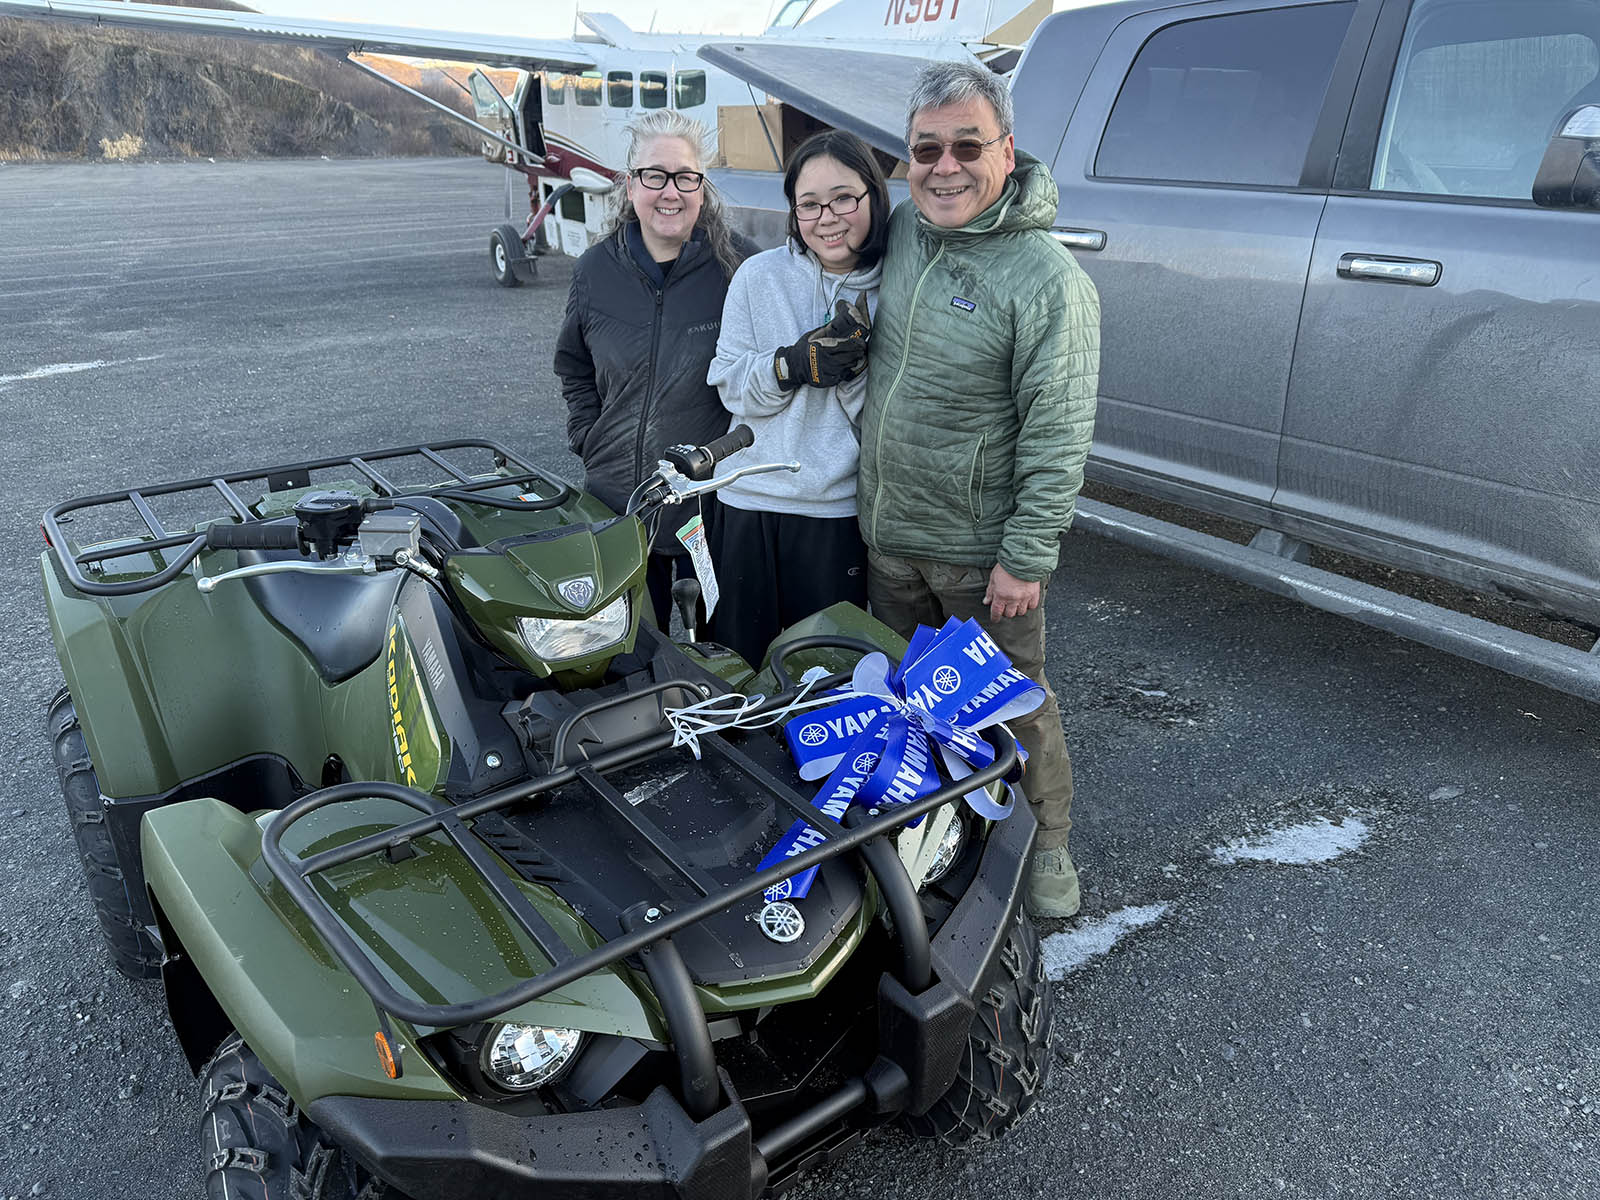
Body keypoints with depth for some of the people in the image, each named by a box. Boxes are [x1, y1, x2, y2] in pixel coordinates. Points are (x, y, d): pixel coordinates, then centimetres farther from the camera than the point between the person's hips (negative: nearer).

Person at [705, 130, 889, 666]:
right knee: (738, 657, 13)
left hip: (839, 509, 0)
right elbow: (730, 386, -2)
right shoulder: (760, 275, -1)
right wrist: (796, 363, -18)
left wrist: (853, 365, -21)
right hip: (750, 501, 1)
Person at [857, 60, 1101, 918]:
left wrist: (1026, 556, -20)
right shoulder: (902, 229, 2)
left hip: (982, 551, -6)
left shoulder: (1047, 278, -18)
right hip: (888, 534, 6)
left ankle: (1046, 844, 31)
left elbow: (1058, 436, -19)